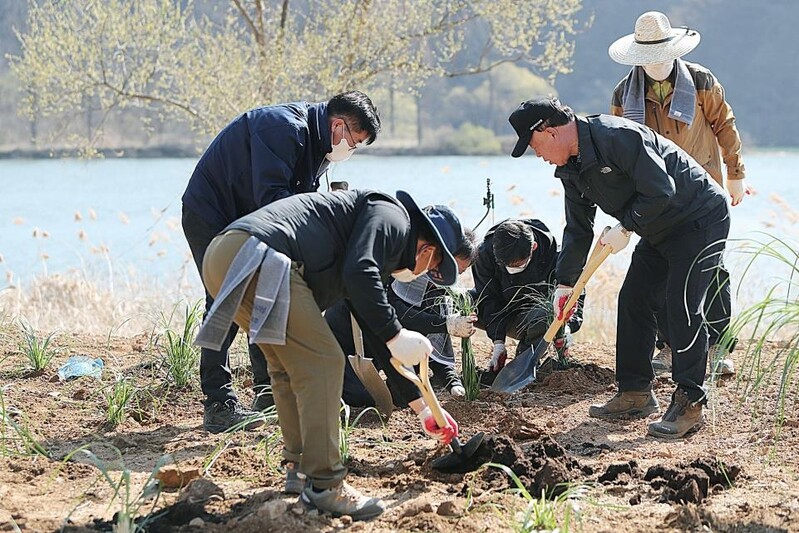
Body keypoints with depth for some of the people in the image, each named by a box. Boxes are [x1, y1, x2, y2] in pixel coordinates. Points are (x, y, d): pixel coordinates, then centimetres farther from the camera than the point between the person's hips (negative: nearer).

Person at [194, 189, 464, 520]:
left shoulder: (379, 259, 34)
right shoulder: (391, 218, 7)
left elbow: (376, 341, 39)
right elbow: (359, 272, -14)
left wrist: (423, 408, 43)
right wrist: (395, 336, -7)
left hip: (221, 257, 10)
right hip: (257, 256, -10)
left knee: (290, 364, 23)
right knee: (321, 362, -5)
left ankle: (299, 469, 28)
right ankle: (323, 486, -3)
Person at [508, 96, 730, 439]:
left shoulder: (617, 136, -28)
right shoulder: (570, 168, 3)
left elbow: (661, 192, -29)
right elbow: (578, 229, 12)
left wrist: (624, 228, -19)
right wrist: (565, 283, 9)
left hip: (699, 220, -10)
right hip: (658, 231, 10)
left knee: (682, 307, -15)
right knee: (633, 302, 7)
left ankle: (689, 405, -12)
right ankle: (635, 394, 16)